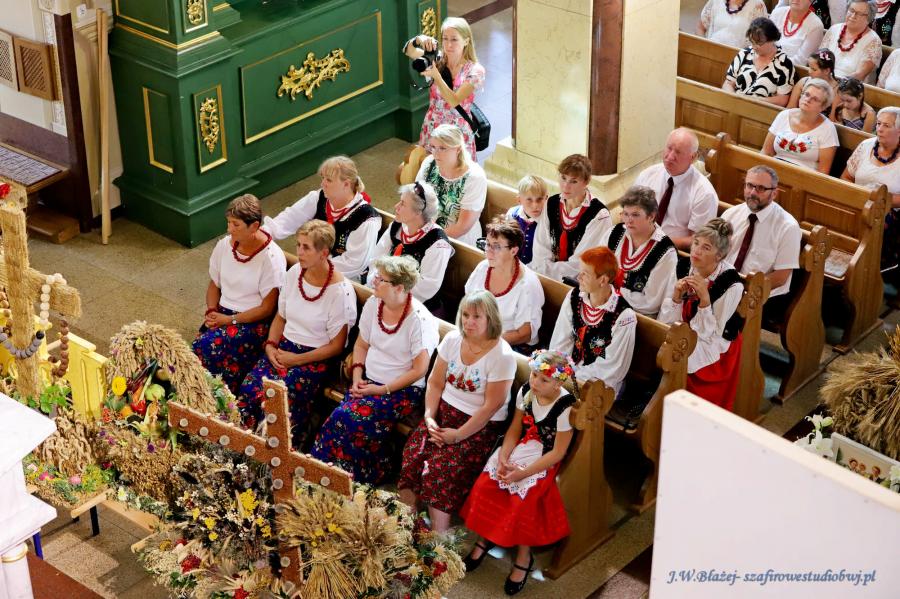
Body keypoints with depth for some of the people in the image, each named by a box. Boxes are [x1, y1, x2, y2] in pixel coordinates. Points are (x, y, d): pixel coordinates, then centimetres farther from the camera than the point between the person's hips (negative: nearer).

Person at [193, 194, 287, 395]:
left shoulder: (271, 257, -13)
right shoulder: (225, 245, 4)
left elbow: (267, 308, -11)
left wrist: (230, 320, -14)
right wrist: (211, 311, -2)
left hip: (254, 322, -5)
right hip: (222, 315, 5)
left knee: (207, 346, -28)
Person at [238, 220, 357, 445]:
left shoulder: (340, 291, -15)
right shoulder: (294, 273, 3)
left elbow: (336, 346, -10)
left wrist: (297, 359, -14)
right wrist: (271, 346, -4)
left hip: (316, 357, -5)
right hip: (284, 347, 5)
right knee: (249, 388, -22)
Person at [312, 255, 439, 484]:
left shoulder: (419, 319, -16)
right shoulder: (373, 304, 3)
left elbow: (420, 369, -14)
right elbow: (361, 345, 14)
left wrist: (383, 390, -16)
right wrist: (357, 378, -1)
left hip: (403, 389, -6)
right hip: (369, 381, 6)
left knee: (352, 417, -27)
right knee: (341, 416, -24)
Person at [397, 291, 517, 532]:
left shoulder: (502, 356, -15)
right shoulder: (452, 339, 2)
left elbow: (492, 405, -15)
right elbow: (435, 382, 7)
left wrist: (459, 435, -16)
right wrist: (429, 417, -7)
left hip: (481, 425, -5)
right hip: (444, 412, 5)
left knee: (442, 468, -26)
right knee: (413, 455, -19)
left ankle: (437, 537, -17)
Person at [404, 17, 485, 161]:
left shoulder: (475, 71, -11)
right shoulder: (437, 60, -2)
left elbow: (454, 101, -21)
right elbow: (408, 51, -16)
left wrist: (436, 76, -31)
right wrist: (419, 40, -36)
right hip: (431, 131, 3)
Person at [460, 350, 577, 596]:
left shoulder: (565, 408, -22)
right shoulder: (525, 391, -4)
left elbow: (558, 452, -19)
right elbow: (515, 428, 3)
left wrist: (523, 473, -23)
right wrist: (503, 458, -14)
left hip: (545, 459, -6)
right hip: (520, 448, 6)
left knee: (524, 496, -26)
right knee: (486, 483, -13)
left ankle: (524, 556, -6)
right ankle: (484, 538, 9)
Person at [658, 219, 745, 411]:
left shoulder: (731, 285, -21)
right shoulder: (683, 266, -8)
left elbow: (708, 334, -19)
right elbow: (666, 321, -6)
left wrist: (704, 298, -31)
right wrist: (676, 296, -24)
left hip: (710, 347, -5)